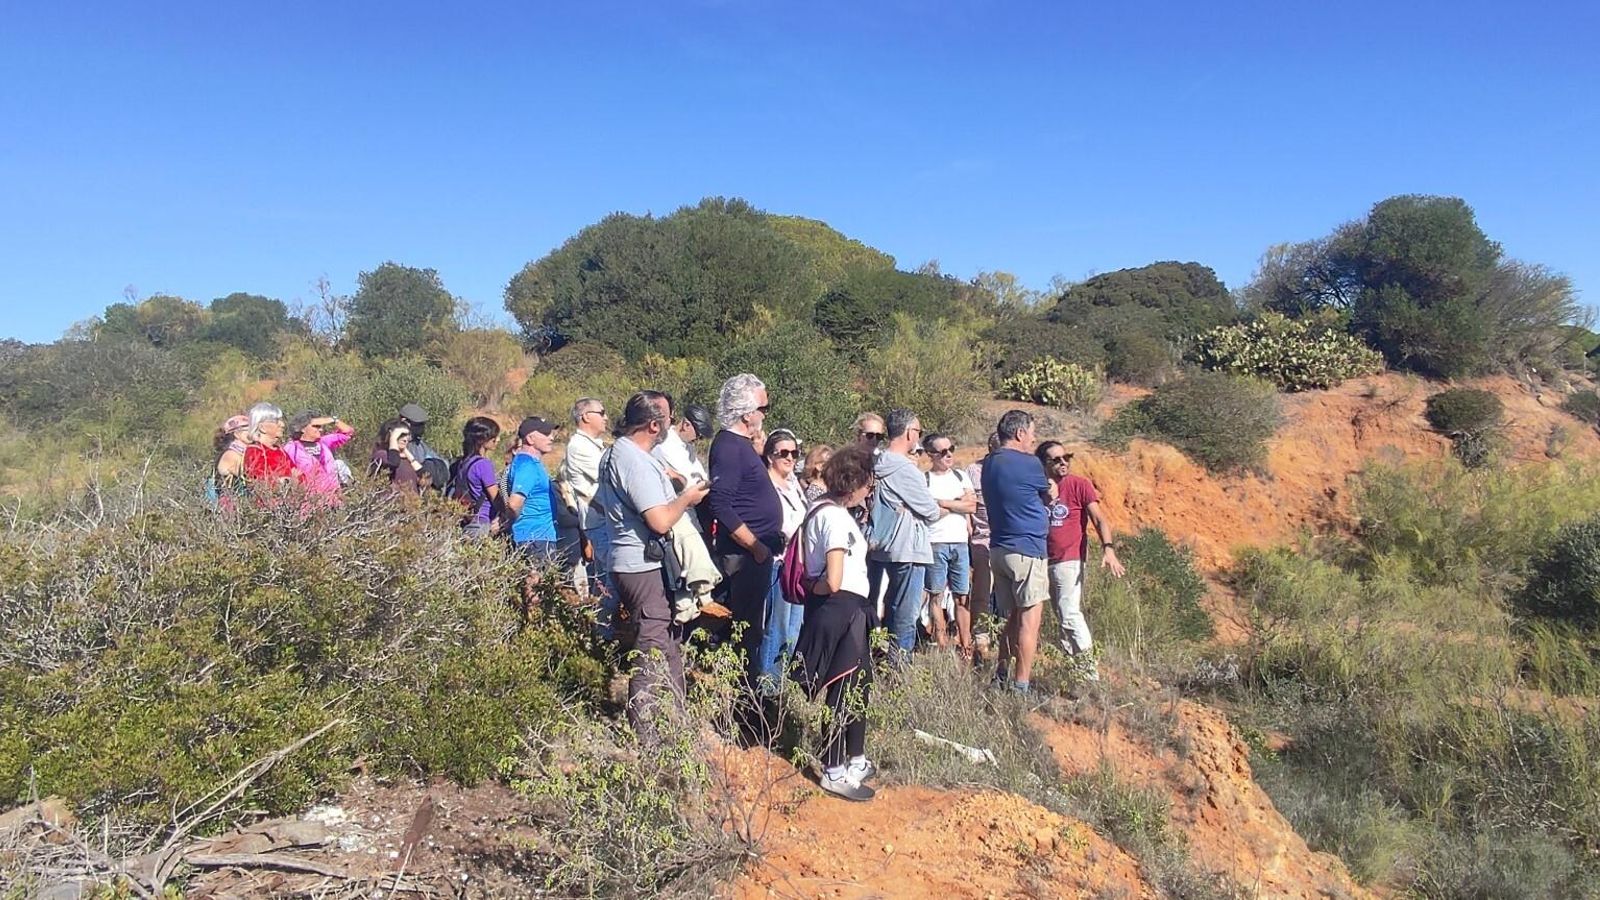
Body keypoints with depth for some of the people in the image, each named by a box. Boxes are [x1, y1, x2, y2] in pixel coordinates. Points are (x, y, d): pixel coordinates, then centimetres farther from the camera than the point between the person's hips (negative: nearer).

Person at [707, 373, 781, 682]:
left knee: (750, 623, 19)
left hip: (755, 550, 10)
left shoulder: (739, 443, 11)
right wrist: (756, 546, -21)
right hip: (746, 553, -10)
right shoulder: (729, 447, -19)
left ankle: (749, 682, 30)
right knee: (746, 626, 0)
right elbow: (721, 505, -26)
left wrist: (770, 539, 18)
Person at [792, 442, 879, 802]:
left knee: (859, 684, 21)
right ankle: (833, 772, 14)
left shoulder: (825, 508, 11)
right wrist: (815, 589, -8)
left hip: (848, 610, 10)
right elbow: (834, 581, -26)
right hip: (841, 610, -10)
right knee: (844, 690, 2)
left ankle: (855, 759, 35)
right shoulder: (836, 517, -21)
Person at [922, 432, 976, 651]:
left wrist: (942, 503, -6)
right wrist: (958, 503, -6)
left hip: (960, 543, 4)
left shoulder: (961, 476, 13)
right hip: (935, 543, -4)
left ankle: (965, 645, 11)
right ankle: (941, 645, 7)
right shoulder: (924, 479, -1)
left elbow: (972, 506, 1)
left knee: (962, 597, 6)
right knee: (936, 595, 1)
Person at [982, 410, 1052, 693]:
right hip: (1027, 550, -8)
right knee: (1029, 619, -3)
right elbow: (1049, 497, 5)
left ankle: (1001, 676, 23)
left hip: (998, 549, 8)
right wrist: (1051, 490, 25)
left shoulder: (989, 463, 12)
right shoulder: (1028, 463, -12)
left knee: (1011, 617, 17)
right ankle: (1021, 686, -1)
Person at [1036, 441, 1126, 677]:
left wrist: (1108, 548, -23)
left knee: (1069, 614, -12)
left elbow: (1098, 520, -10)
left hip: (1070, 561, -5)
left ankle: (1090, 670, -5)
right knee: (1061, 617, 10)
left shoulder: (1080, 484, -4)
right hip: (1044, 561, 5)